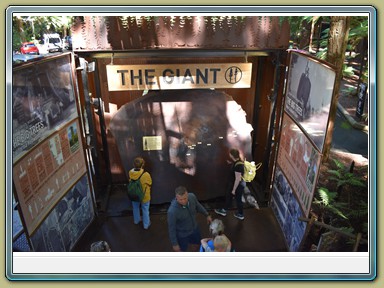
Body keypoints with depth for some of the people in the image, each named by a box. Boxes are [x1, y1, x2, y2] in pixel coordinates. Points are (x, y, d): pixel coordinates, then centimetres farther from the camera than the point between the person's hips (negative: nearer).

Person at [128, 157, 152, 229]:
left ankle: (136, 220, 53)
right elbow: (150, 184, -13)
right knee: (145, 210, 20)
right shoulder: (146, 174, -33)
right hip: (144, 196, -4)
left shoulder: (130, 172, -22)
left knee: (135, 208, 29)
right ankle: (146, 225, 39)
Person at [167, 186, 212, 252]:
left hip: (194, 228, 6)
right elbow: (171, 228, -23)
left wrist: (207, 215, 11)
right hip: (182, 234, -6)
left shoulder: (192, 196, -25)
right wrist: (174, 244, -14)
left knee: (197, 245, 30)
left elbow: (198, 206, -1)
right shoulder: (172, 211, -39)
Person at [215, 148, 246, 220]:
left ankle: (240, 215, 33)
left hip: (238, 185, -9)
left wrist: (234, 189, -21)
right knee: (228, 196, 21)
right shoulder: (237, 161, -2)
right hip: (233, 184, 9)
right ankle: (224, 211, 38)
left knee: (238, 199, 11)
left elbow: (238, 179, -28)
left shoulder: (238, 165, -32)